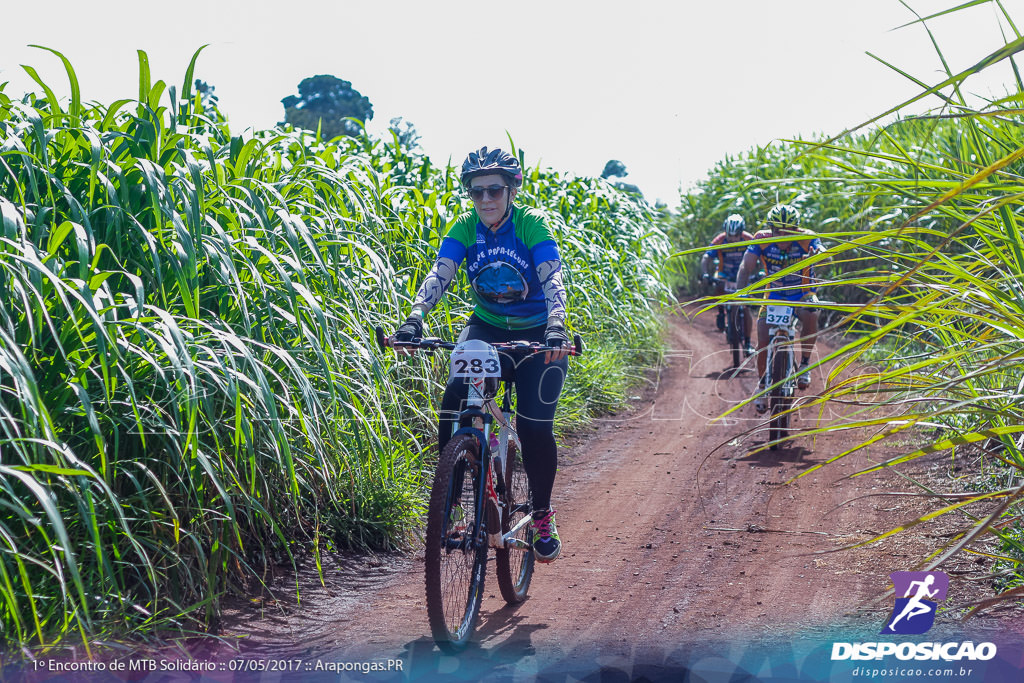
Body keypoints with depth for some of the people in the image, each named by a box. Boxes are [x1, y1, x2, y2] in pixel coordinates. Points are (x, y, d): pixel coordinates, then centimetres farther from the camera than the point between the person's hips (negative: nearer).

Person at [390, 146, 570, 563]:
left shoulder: (532, 225, -16)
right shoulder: (465, 228, -8)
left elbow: (553, 281, -28)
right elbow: (439, 275, -19)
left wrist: (556, 327, -46)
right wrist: (415, 318, -38)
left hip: (536, 336, -2)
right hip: (486, 329, 3)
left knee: (535, 426, -14)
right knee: (455, 399, -24)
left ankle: (542, 515, 8)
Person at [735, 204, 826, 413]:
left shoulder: (807, 239, -21)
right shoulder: (762, 239, -18)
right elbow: (746, 267, -22)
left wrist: (818, 254, -62)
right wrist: (740, 292, -38)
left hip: (803, 294, -1)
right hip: (775, 296, 2)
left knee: (810, 315, -35)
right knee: (763, 342, -11)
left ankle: (805, 364, -14)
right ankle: (762, 383, 15)